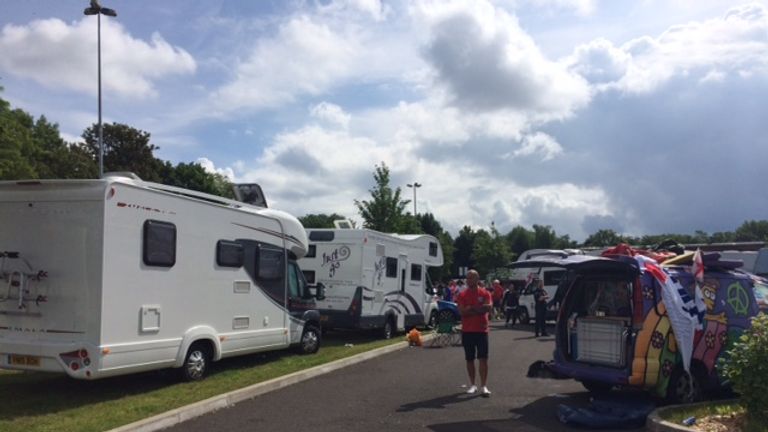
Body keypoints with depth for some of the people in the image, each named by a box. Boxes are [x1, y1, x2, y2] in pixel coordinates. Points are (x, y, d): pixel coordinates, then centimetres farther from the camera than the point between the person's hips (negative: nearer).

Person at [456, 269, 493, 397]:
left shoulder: (485, 293, 1)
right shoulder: (462, 295, 2)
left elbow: (488, 307, -15)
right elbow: (461, 311, -10)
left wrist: (471, 308, -16)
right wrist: (479, 309, -13)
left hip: (482, 330, -1)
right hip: (467, 331, 1)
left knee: (483, 358, -3)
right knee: (470, 359, 8)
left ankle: (484, 386, -1)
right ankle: (472, 385, 20)